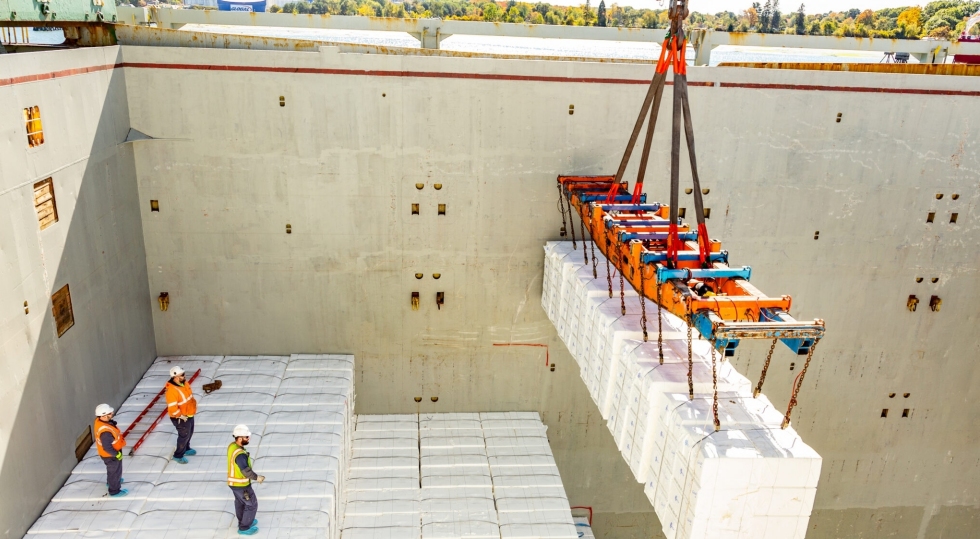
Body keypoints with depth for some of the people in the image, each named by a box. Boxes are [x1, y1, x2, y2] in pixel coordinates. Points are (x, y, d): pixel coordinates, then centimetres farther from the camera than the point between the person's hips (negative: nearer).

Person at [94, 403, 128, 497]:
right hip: (110, 455, -8)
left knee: (111, 469, 34)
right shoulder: (105, 432, -43)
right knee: (115, 471, 16)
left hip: (109, 453, 8)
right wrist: (117, 454, -18)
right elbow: (107, 447, -33)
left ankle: (110, 481, 60)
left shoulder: (98, 421, -15)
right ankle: (115, 491, 38)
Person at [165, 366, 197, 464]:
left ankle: (186, 449, 49)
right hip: (181, 418, -9)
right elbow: (172, 408, -31)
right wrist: (181, 416, -23)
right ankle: (178, 455, 28)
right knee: (184, 436, 7)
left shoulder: (184, 383, -5)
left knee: (189, 433, 26)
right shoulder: (172, 390, -33)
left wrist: (194, 402, 7)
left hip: (189, 414, 9)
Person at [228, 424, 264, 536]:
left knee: (240, 502, 28)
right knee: (252, 504, 12)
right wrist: (256, 477, -24)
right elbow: (246, 471, -41)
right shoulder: (240, 454, -36)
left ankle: (243, 522, 49)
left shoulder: (232, 446, -8)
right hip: (241, 485, -8)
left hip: (233, 481, 8)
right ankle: (244, 528, 27)